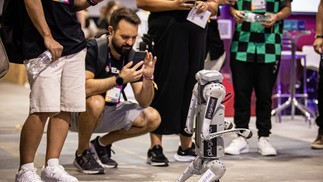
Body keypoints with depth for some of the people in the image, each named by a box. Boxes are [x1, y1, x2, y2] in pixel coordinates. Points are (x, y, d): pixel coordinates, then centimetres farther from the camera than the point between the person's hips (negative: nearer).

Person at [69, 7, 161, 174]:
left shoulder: (132, 57, -4)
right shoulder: (93, 49, -21)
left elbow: (144, 102, -5)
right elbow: (84, 87, -35)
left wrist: (148, 78, -24)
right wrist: (119, 79, -38)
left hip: (107, 113, 6)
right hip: (78, 112, -6)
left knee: (152, 118, -7)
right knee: (96, 102, -38)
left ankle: (102, 143, 11)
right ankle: (82, 153, -12)